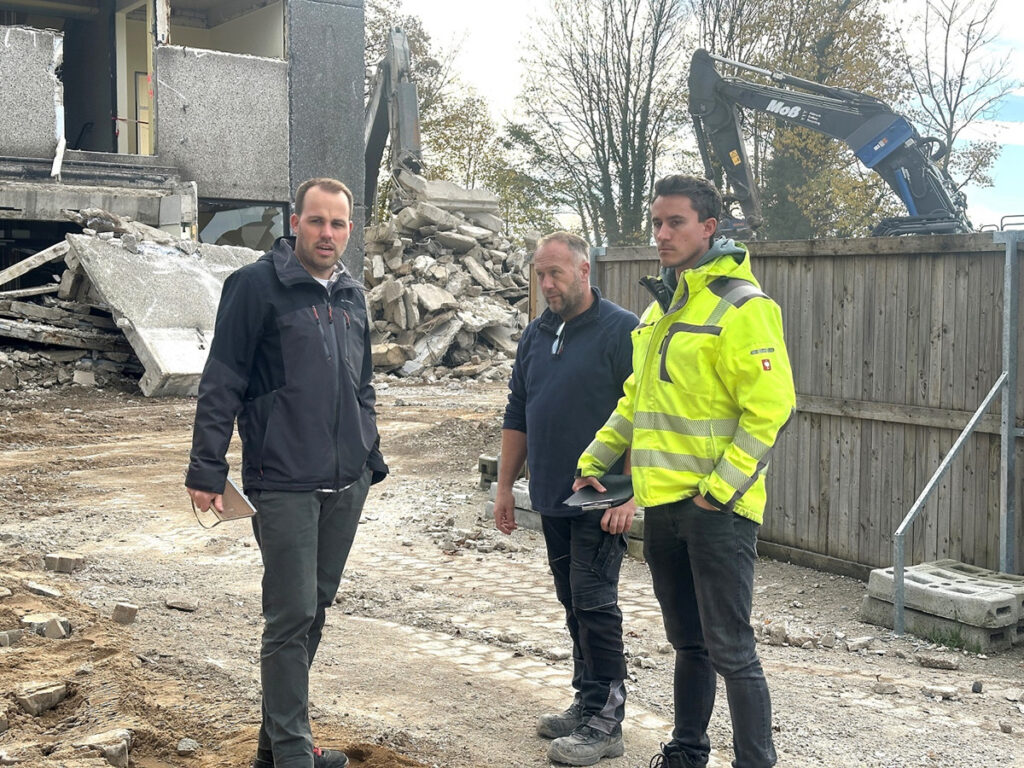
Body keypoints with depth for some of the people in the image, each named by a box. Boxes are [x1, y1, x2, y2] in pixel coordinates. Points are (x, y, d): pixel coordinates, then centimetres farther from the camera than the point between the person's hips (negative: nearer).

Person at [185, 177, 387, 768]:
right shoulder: (257, 285, -7)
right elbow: (221, 383, -9)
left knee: (315, 608, 13)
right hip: (284, 482, -7)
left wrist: (372, 460, 19)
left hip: (347, 482, 7)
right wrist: (207, 470, -13)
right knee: (292, 615, -4)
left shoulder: (353, 294, 13)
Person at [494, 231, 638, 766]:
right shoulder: (536, 335, 13)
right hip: (552, 499, 7)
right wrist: (505, 486, 16)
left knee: (594, 603, -6)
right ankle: (586, 701, 24)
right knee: (574, 604, 13)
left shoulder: (621, 331, -9)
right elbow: (517, 416, 18)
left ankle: (605, 721, 3)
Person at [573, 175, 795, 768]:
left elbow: (770, 407, -18)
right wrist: (596, 459, 15)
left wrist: (720, 488, -19)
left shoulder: (741, 305, -12)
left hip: (716, 506, -8)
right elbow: (638, 398, 23)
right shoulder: (662, 306, 15)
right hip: (662, 502, 8)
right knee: (687, 641, 20)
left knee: (730, 649, -2)